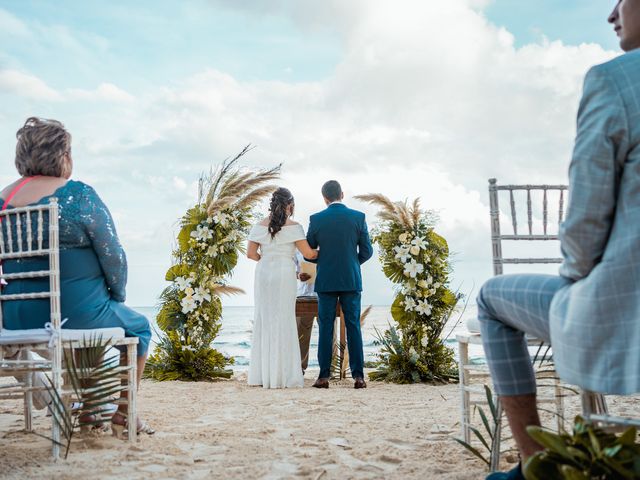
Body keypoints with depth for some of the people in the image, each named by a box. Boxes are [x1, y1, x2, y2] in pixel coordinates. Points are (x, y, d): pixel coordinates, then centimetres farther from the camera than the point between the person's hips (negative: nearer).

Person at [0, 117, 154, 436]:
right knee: (138, 327, 22)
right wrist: (117, 295, 7)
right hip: (76, 314, -7)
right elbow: (112, 254, -12)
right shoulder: (77, 194, -14)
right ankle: (123, 415, 22)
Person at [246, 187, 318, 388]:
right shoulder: (293, 226, -5)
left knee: (264, 320, 9)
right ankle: (282, 375, 1)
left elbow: (250, 253, 3)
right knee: (284, 322, 0)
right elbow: (308, 253, -7)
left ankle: (262, 374, 11)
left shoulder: (260, 226, 5)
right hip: (284, 274, -4)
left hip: (263, 274, 4)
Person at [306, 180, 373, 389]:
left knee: (325, 328, 4)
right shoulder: (358, 217, -2)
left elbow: (308, 252, 3)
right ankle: (358, 376, 2)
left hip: (326, 281, 0)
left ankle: (324, 376, 4)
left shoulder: (316, 219, -3)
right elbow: (366, 251, 1)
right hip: (351, 280, 1)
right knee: (353, 327, 5)